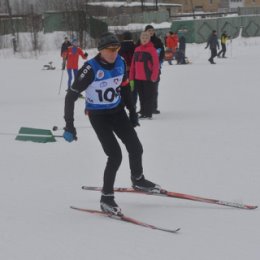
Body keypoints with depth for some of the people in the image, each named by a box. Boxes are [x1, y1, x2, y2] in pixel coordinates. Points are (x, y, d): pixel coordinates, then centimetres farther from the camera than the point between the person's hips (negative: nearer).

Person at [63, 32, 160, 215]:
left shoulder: (120, 63, -8)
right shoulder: (91, 68, -26)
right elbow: (71, 97, -23)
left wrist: (132, 112, 14)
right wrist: (69, 126, -26)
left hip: (117, 111, 6)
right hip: (98, 116, -6)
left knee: (136, 147, 10)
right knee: (115, 155, -13)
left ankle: (138, 180, 40)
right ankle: (106, 198, 2)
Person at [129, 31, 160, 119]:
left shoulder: (152, 49, -7)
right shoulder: (137, 49, 11)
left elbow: (156, 64, -10)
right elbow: (133, 64, 13)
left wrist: (154, 77, -15)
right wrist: (131, 77, 10)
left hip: (148, 78, -6)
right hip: (138, 78, 6)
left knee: (148, 96, -1)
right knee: (141, 96, 11)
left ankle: (149, 113, 4)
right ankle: (143, 113, 19)